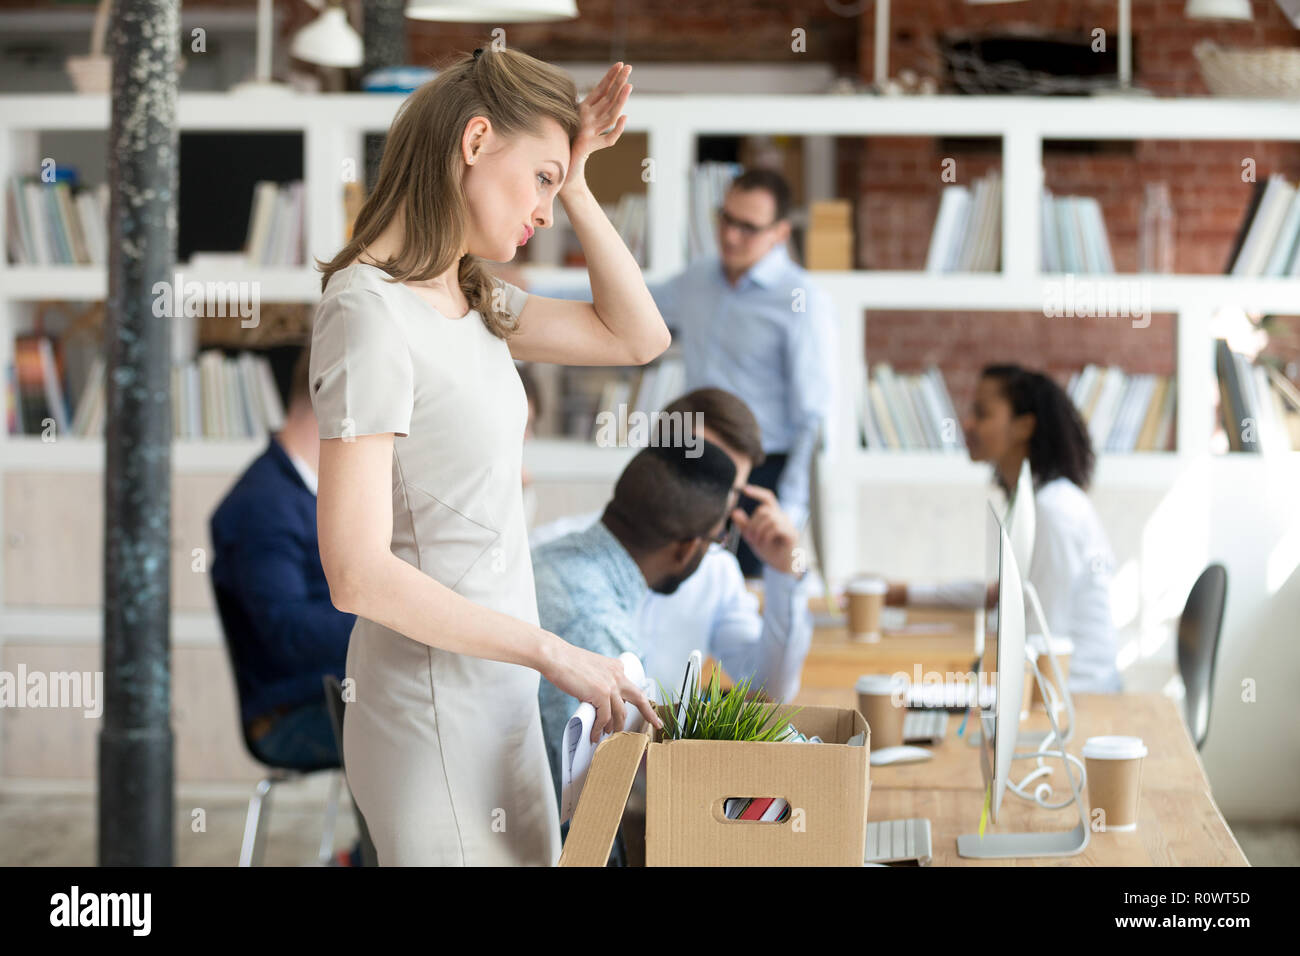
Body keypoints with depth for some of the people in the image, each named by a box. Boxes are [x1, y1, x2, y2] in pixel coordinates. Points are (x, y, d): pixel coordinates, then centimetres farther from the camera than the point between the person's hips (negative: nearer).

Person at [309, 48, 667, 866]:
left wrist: (577, 185, 6)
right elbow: (359, 573, -24)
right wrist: (554, 654, -20)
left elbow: (637, 338, 16)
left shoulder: (469, 299, 10)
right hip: (438, 714, -9)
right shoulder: (369, 310, -18)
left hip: (495, 698, 9)